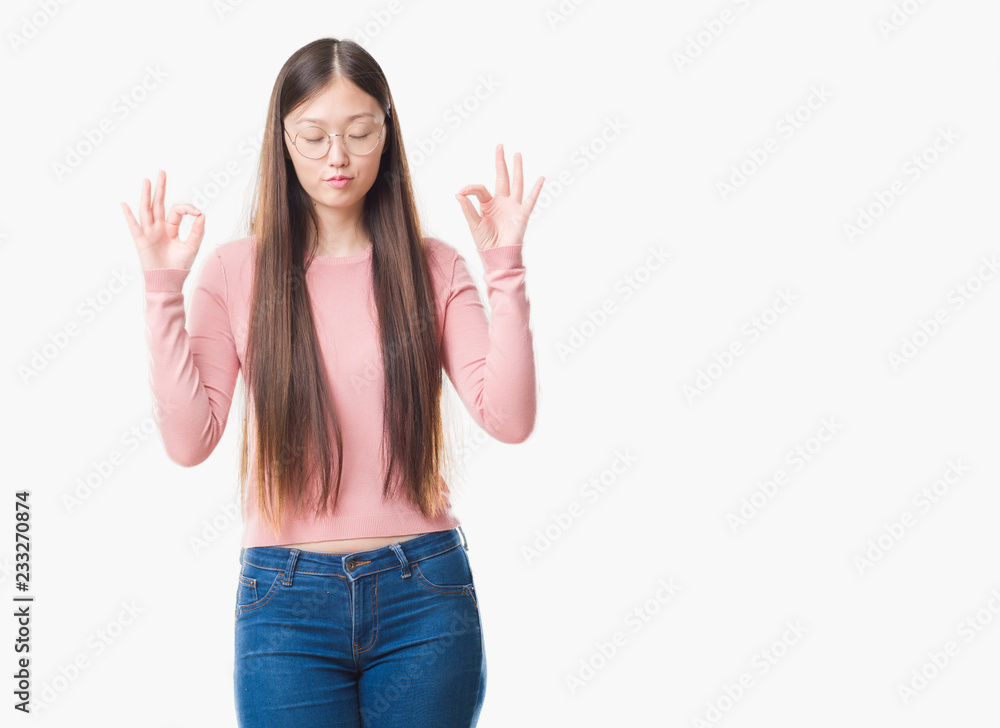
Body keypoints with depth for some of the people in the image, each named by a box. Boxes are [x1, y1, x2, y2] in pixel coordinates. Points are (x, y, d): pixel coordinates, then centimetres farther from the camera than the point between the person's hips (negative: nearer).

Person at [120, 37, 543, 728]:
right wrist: (164, 290, -11)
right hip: (286, 599, 0)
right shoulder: (236, 271, 2)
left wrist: (506, 269, -13)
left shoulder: (433, 268, 3)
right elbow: (189, 441, -6)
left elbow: (509, 419, -7)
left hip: (424, 593, 1)